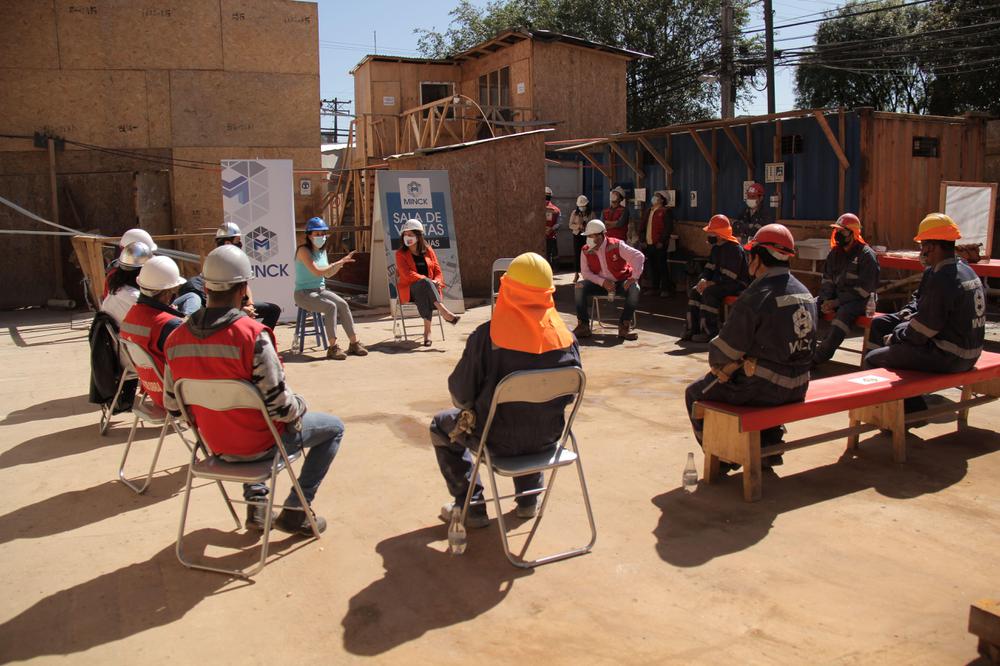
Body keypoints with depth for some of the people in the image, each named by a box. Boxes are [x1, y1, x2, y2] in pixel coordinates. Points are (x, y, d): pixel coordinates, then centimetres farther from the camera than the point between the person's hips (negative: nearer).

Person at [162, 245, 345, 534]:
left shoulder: (176, 339, -9)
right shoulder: (252, 335, -27)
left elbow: (173, 406, 1)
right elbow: (280, 406, -25)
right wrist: (300, 406, -2)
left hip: (216, 444, 6)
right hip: (259, 445, -6)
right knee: (334, 427, 16)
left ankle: (255, 501, 32)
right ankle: (295, 511, 14)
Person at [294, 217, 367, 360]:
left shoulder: (322, 251, 10)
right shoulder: (303, 250, -14)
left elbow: (328, 274, 16)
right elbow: (317, 271, -25)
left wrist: (341, 263, 1)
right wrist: (338, 263, -22)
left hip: (320, 290, 7)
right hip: (304, 294, -7)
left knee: (343, 304, -17)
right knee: (331, 306, -29)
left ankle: (354, 343, -13)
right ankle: (333, 347, -27)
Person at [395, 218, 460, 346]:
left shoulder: (428, 250, 12)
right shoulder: (400, 254, 3)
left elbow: (438, 271, 10)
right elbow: (407, 273, -12)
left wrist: (436, 281, -15)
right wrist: (426, 280, -24)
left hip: (429, 286, 2)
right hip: (410, 289, -2)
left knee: (424, 294, -37)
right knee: (425, 283, -38)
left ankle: (427, 330, -41)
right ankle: (444, 312, -48)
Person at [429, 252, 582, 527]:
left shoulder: (486, 336, -21)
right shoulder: (566, 336, -10)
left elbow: (461, 395, -13)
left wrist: (471, 404, 10)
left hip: (500, 441, -4)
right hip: (548, 437, 4)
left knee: (441, 425, 25)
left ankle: (471, 505, 26)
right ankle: (528, 498, 43)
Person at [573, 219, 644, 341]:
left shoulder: (616, 245, -15)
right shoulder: (585, 251, -5)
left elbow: (639, 257, -18)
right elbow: (585, 272, -6)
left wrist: (634, 278, -26)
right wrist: (603, 282, -21)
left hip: (621, 283, -2)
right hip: (600, 284, 2)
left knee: (634, 288, -34)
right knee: (579, 287, -24)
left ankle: (624, 325, -22)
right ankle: (583, 325, -19)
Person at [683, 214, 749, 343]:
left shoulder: (734, 249, -20)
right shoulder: (716, 248, 10)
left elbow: (729, 277, -26)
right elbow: (709, 267, 12)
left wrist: (710, 283, -25)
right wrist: (703, 280, -9)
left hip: (737, 284, -10)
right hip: (721, 282, 10)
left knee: (709, 292, -31)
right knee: (694, 291, -2)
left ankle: (710, 332, -29)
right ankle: (693, 328, -4)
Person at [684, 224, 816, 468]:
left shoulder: (756, 296, -20)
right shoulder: (805, 294, 6)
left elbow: (725, 351, -14)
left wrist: (718, 367, 7)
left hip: (763, 388, -8)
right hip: (797, 388, 8)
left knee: (695, 394, 13)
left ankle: (721, 459, 20)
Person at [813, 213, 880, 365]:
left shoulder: (866, 255, -8)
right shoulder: (835, 253, 13)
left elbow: (864, 289, -13)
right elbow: (827, 280, 11)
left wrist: (838, 302, -18)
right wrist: (825, 301, -8)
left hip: (858, 300, -7)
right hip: (835, 296, 7)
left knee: (844, 312, -37)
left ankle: (818, 359, -39)